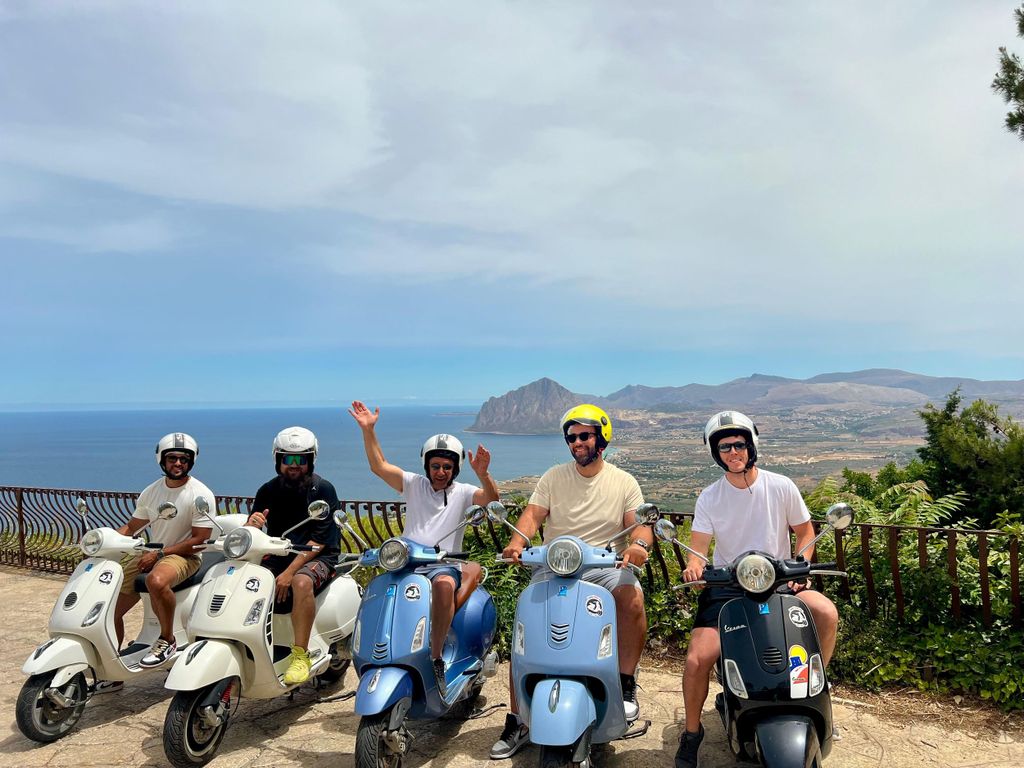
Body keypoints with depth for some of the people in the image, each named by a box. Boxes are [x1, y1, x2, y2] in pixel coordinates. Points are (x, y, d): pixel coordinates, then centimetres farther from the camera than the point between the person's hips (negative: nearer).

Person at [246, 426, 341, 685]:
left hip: (317, 557, -5)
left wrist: (289, 572, -24)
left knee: (302, 582, -36)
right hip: (278, 556, 5)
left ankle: (300, 655, -26)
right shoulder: (268, 490, 5)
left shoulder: (322, 489, -8)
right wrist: (251, 525, -22)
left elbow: (318, 540, -14)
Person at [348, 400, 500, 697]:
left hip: (445, 565, -2)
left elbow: (491, 498, -10)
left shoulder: (462, 492, 9)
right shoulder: (414, 484, 12)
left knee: (444, 584, -36)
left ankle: (436, 661, -29)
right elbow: (378, 466, 2)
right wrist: (368, 430, -11)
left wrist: (482, 474, -30)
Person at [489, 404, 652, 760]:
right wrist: (518, 542, -20)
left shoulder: (624, 482, 7)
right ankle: (516, 721, -4)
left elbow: (640, 525, 0)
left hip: (605, 564, -1)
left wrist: (639, 545, -24)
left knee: (633, 597, -32)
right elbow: (533, 514, 1)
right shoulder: (553, 477, 9)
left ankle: (626, 686, -13)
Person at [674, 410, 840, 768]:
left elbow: (805, 532, 8)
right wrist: (694, 566, -29)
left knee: (827, 613, -28)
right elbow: (697, 546, -6)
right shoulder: (709, 497, -3)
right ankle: (691, 732, 10)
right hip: (727, 587, 0)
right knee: (697, 660, -18)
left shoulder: (781, 487, -3)